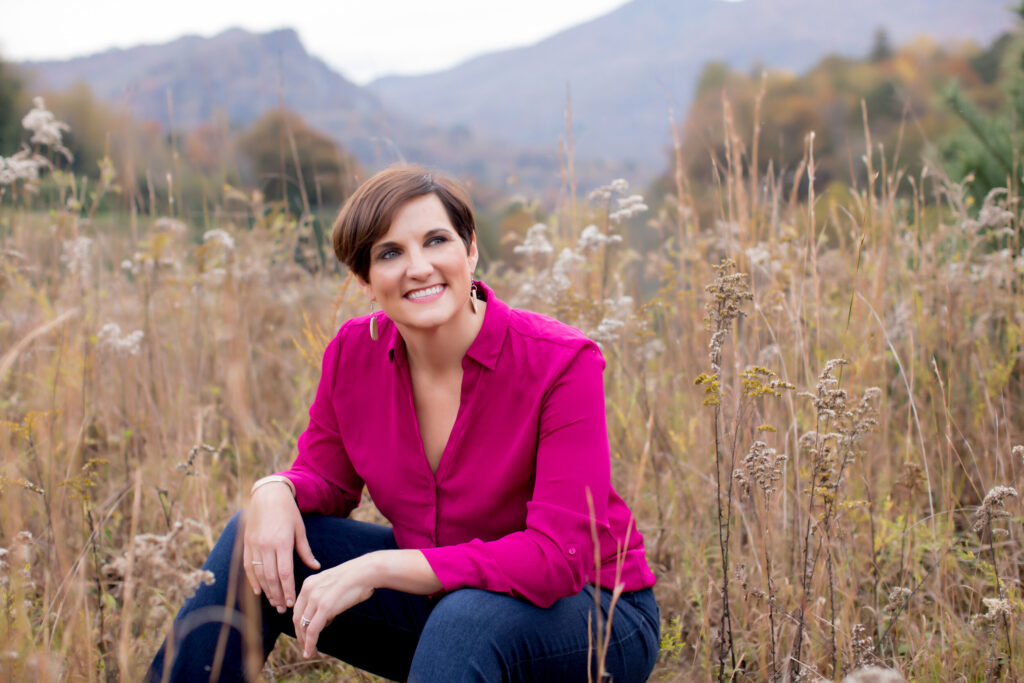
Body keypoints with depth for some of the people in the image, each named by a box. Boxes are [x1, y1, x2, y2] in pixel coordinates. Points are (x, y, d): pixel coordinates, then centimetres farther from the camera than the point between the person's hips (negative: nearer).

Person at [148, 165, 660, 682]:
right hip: (441, 599, 5)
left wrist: (378, 568, -31)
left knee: (470, 615, -39)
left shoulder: (561, 363, -24)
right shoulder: (355, 351, -8)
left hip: (597, 618, -5)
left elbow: (558, 557, -29)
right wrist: (276, 490, -18)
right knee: (256, 543, -9)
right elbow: (326, 476, 7)